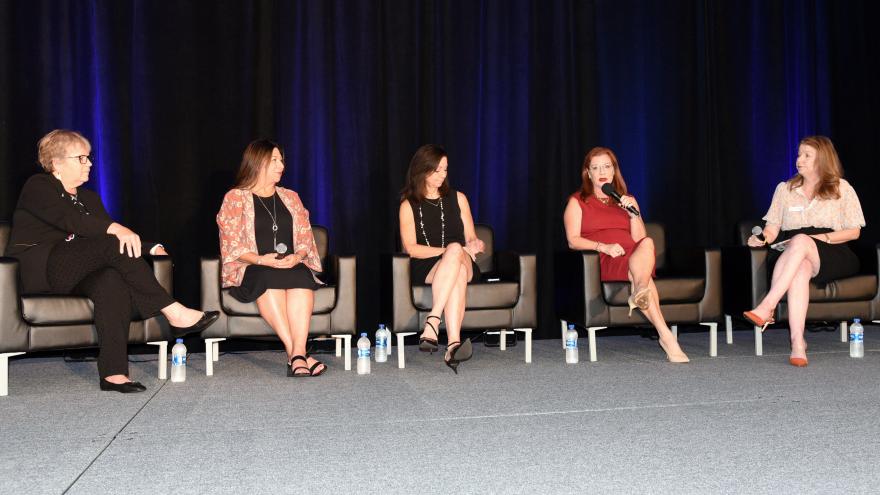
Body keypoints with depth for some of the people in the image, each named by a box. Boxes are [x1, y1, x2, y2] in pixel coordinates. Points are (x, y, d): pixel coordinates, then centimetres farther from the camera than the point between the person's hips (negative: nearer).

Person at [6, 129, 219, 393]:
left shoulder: (88, 198, 24)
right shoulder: (38, 187, 2)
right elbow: (70, 220, -18)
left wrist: (151, 248, -5)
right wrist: (116, 229, -32)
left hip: (74, 274, 6)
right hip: (37, 270, -6)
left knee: (113, 281, -32)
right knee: (113, 244, -28)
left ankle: (113, 372, -42)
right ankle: (173, 312, -31)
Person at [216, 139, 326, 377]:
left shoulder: (290, 197, 22)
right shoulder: (235, 198, 8)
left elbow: (305, 238, 15)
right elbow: (232, 245, -1)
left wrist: (297, 257, -8)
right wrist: (261, 260, -18)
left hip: (292, 266, 3)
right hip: (251, 269, -3)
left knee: (302, 278, -33)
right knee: (270, 279, -37)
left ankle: (297, 355, -45)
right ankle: (297, 354, -42)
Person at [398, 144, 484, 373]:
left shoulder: (458, 198, 18)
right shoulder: (408, 205, 10)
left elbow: (471, 238, 16)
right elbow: (411, 249, -1)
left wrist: (474, 245, -10)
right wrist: (448, 251, -13)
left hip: (464, 264, 2)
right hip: (425, 270, -2)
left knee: (456, 251, -37)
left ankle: (432, 322, -50)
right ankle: (454, 343, -54)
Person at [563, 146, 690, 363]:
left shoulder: (627, 200, 26)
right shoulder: (577, 202, 15)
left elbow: (639, 239, 15)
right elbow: (573, 241, -1)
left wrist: (633, 214, -3)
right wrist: (604, 247, -18)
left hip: (634, 255, 3)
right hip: (603, 263, -3)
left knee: (647, 243, -36)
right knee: (638, 272, -38)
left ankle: (638, 294, -54)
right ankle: (667, 337, -52)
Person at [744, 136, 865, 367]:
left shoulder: (842, 188, 13)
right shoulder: (785, 189, 19)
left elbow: (854, 232, 8)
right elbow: (772, 228, 12)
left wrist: (820, 237, -8)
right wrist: (762, 239, -12)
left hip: (831, 254, -1)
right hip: (792, 252, 2)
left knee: (800, 242, -37)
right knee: (800, 269, -38)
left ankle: (766, 308, -46)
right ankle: (797, 342, -48)